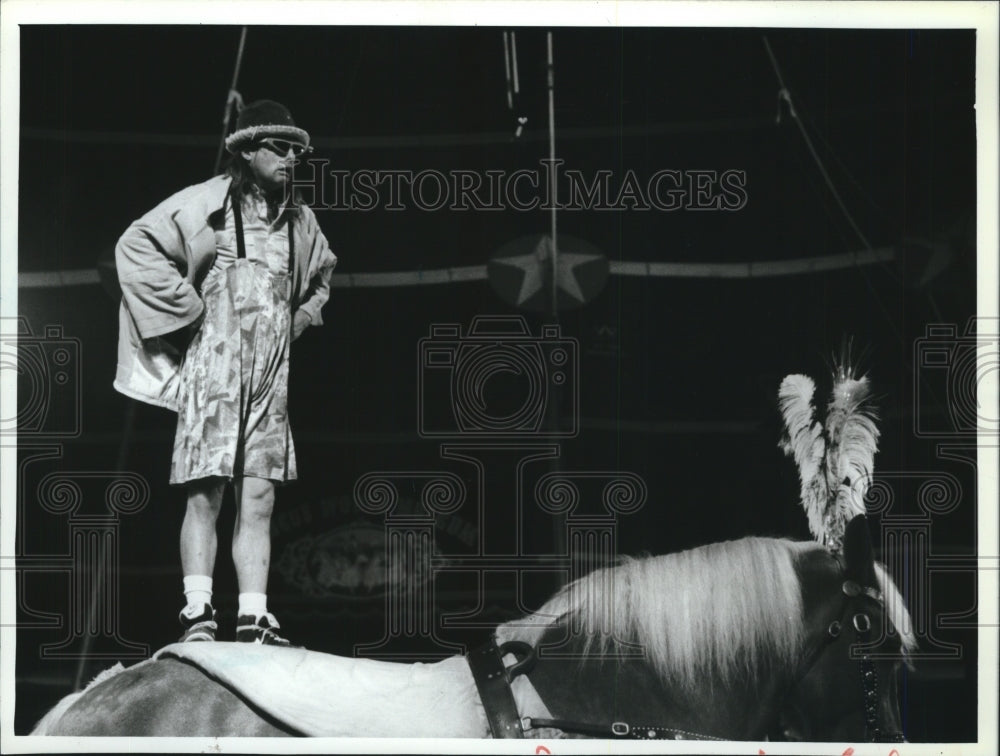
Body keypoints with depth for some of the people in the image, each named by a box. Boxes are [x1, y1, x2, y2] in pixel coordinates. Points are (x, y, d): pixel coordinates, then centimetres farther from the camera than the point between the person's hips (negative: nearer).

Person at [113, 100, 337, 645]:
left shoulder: (299, 221, 14)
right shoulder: (207, 204, -3)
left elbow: (321, 277, 33)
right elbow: (136, 247, -8)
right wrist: (189, 308, -9)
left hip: (270, 377, 5)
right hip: (212, 370, -5)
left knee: (258, 499, 0)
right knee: (205, 495, -6)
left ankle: (253, 620, 0)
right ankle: (197, 614, -3)